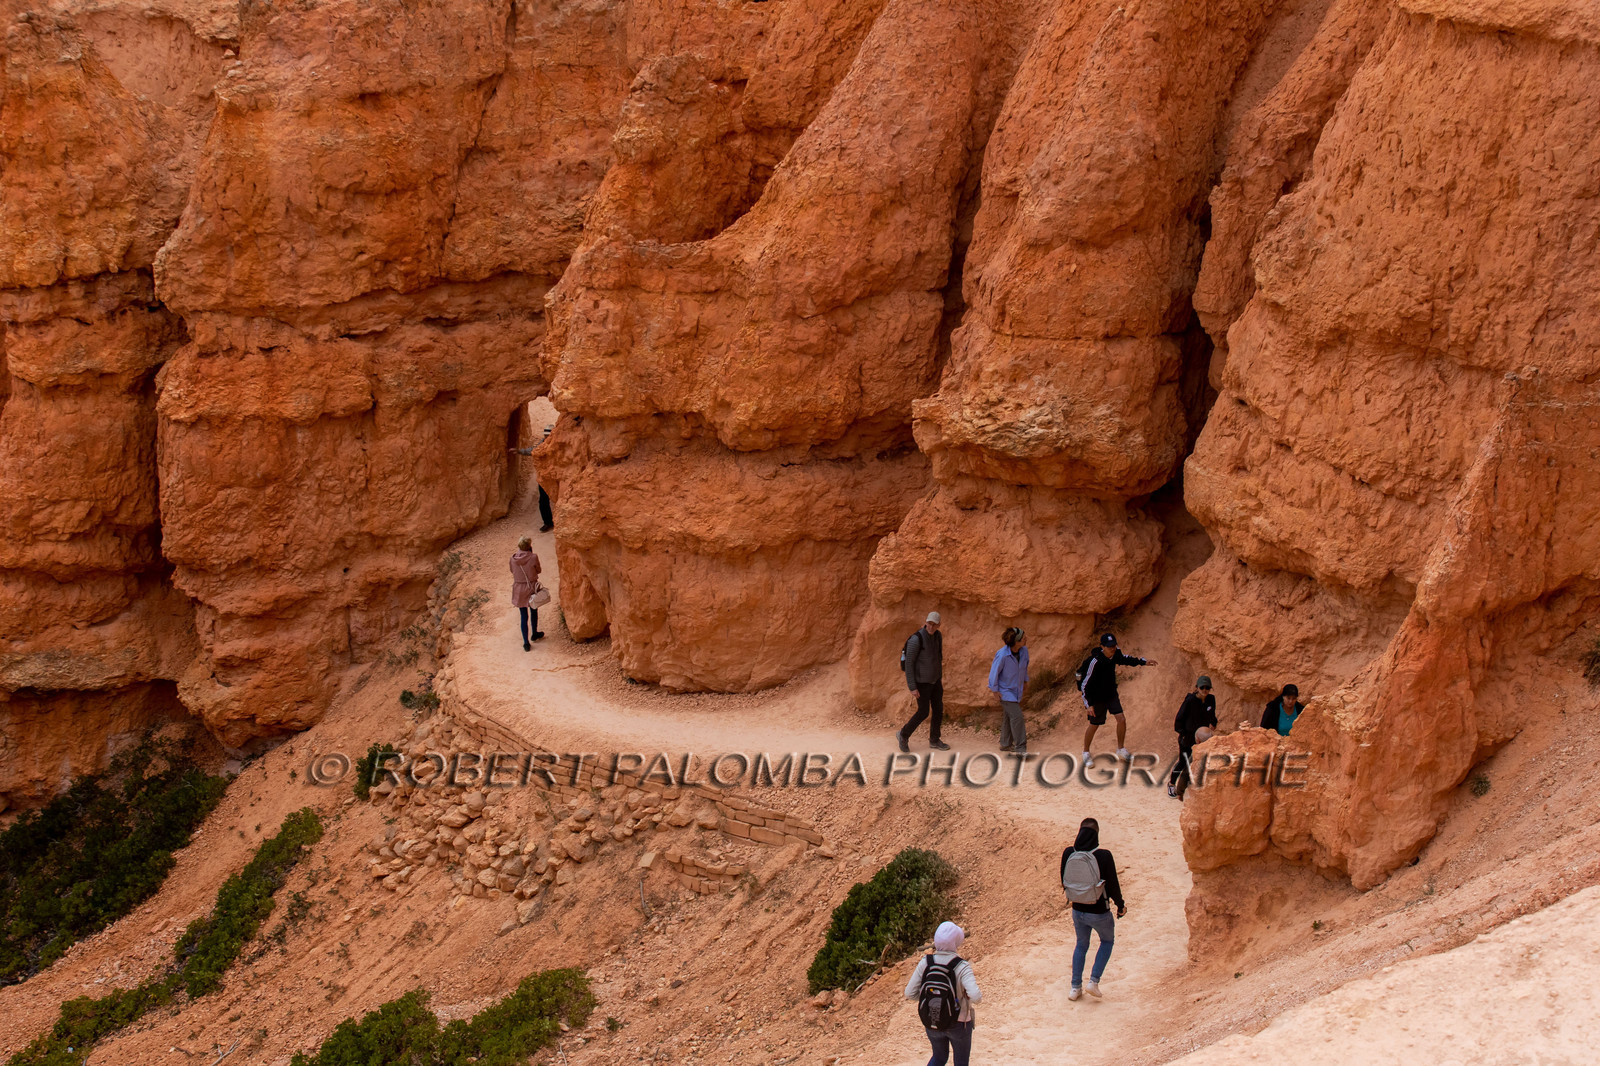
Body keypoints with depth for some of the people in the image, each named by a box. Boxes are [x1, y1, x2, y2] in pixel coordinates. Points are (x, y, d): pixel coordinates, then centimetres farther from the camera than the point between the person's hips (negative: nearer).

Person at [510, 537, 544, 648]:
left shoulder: (513, 558, -12)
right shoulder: (533, 558, -19)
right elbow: (538, 570, -3)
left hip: (519, 589, 1)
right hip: (532, 588, -1)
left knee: (524, 616, 11)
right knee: (533, 611, 25)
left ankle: (526, 643, 11)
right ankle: (534, 634, 44)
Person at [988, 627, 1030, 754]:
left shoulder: (1023, 651, -9)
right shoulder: (1002, 655, -28)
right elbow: (994, 672, -16)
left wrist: (1025, 680, 23)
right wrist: (994, 689, -8)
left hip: (1017, 690, 7)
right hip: (1006, 690, -7)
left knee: (1008, 717, 17)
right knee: (1016, 716, -12)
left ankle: (1006, 744, 29)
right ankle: (1020, 747, -6)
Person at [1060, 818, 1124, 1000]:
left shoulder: (1068, 854, -10)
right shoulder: (1104, 856, -23)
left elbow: (1064, 882, 3)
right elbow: (1113, 885, -15)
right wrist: (1120, 906, 3)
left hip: (1078, 910, 3)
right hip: (1099, 912, -3)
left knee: (1081, 945, 26)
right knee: (1107, 941, 25)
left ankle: (1076, 987, 27)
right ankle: (1093, 981, 17)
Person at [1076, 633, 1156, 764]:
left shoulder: (1116, 653, -10)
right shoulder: (1095, 661, -30)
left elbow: (1124, 659, 17)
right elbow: (1085, 684, -22)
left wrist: (1143, 662, 12)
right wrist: (1089, 704, -22)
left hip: (1111, 694, 5)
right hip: (1097, 697, -5)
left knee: (1121, 720, -4)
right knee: (1094, 725, 6)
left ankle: (1121, 749, 16)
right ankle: (1086, 752, 27)